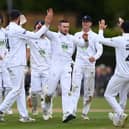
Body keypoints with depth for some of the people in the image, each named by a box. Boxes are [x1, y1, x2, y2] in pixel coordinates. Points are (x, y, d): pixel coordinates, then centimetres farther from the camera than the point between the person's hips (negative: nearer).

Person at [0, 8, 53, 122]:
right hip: (16, 64, -10)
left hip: (16, 63, 10)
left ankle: (24, 116, 9)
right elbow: (35, 36, -17)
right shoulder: (16, 29, -15)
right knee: (17, 89, -7)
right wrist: (46, 24, -12)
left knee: (20, 89, 9)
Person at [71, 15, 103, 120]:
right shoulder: (78, 35, 10)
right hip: (79, 63, 0)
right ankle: (73, 110, -21)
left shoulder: (95, 36, 4)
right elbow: (79, 44, -11)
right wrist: (84, 39, -33)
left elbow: (100, 49, -6)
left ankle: (85, 113, 13)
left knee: (89, 90, 4)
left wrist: (95, 57, -27)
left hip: (90, 64, 0)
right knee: (76, 86, -12)